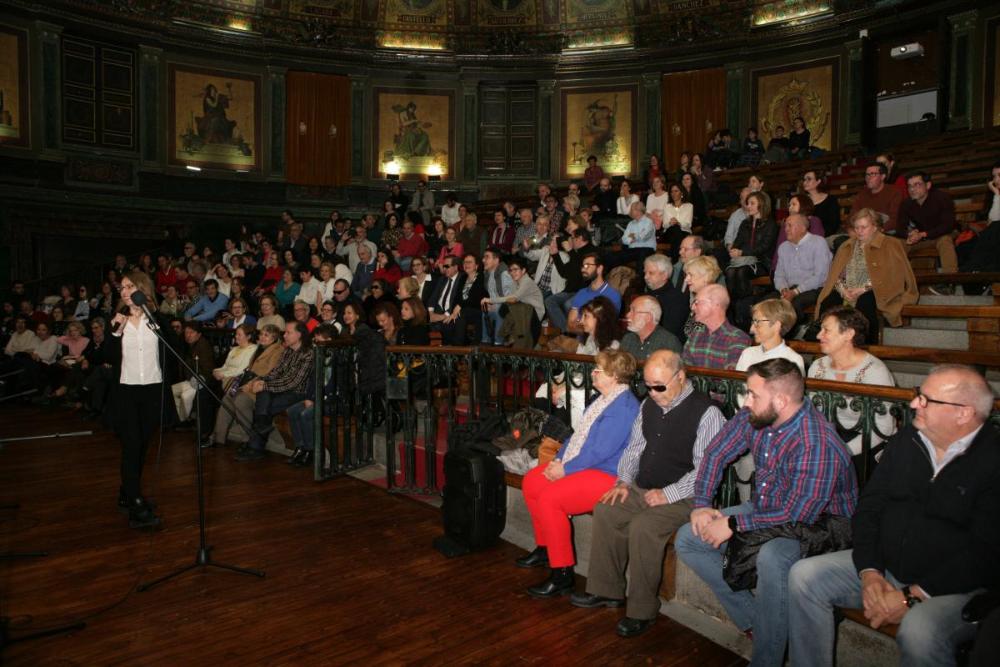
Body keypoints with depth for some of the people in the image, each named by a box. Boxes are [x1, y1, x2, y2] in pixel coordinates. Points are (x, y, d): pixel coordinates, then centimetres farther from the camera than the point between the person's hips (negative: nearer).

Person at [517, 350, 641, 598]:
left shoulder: (623, 407, -20)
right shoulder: (604, 399, 13)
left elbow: (600, 451, -25)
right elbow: (579, 435, 17)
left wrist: (565, 469, -18)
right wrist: (558, 459, 5)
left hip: (606, 474, -11)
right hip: (582, 465, 11)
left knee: (549, 497, -26)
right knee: (531, 481, 10)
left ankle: (562, 575, -13)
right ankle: (545, 549, 24)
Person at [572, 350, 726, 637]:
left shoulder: (707, 413, -13)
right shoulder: (649, 405, 10)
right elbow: (634, 447, 17)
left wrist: (667, 494, -21)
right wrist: (624, 481, 2)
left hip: (683, 496, -7)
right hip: (643, 489, 7)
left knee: (642, 526, -28)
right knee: (605, 510, -11)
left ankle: (642, 610, -10)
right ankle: (606, 590, 4)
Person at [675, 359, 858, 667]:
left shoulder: (817, 445, -30)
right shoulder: (753, 417, -8)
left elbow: (800, 514, -30)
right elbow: (716, 453, 5)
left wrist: (733, 525, -25)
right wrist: (701, 504, -4)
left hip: (817, 522, -8)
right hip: (767, 509, 8)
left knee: (772, 557, -40)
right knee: (687, 540, -1)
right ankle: (753, 619, 1)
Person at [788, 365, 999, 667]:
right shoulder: (905, 441, 7)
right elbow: (869, 507, 7)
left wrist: (913, 596, -20)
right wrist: (869, 571, -7)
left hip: (956, 586, -5)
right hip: (884, 565, 6)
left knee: (919, 632, -36)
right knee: (804, 576, -11)